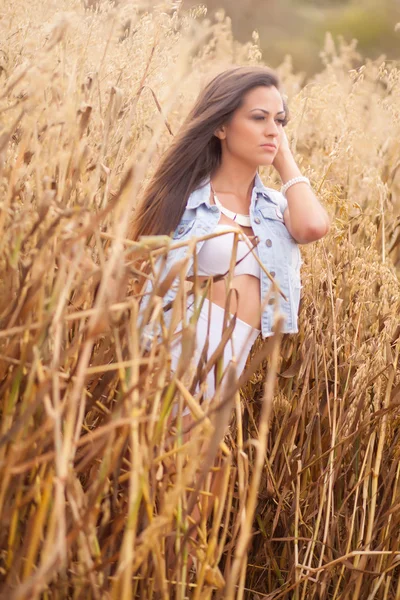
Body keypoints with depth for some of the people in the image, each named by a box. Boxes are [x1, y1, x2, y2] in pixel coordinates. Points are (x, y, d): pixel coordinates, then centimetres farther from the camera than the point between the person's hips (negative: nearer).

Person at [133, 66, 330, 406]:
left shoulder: (278, 207, 12)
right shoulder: (183, 195, 0)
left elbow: (314, 226, -11)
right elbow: (146, 279, 3)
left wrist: (285, 159, 3)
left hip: (238, 361, 3)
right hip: (182, 343, -3)